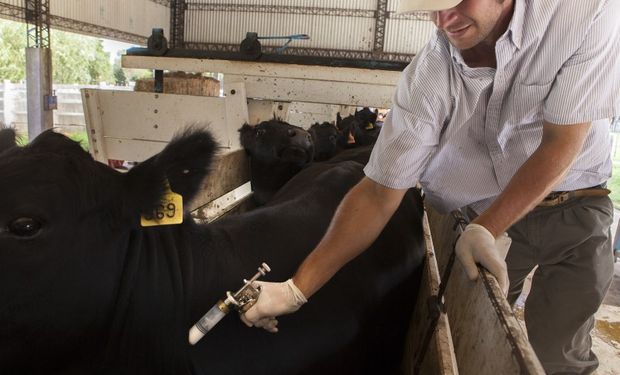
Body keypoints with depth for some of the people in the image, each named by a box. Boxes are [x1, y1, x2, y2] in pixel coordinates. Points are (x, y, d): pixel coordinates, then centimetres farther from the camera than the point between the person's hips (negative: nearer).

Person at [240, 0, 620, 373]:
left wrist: (486, 230, -30)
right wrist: (296, 289, -22)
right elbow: (379, 193, -18)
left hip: (571, 206, 0)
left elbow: (561, 145, -20)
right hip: (475, 212, 1)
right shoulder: (427, 79, -20)